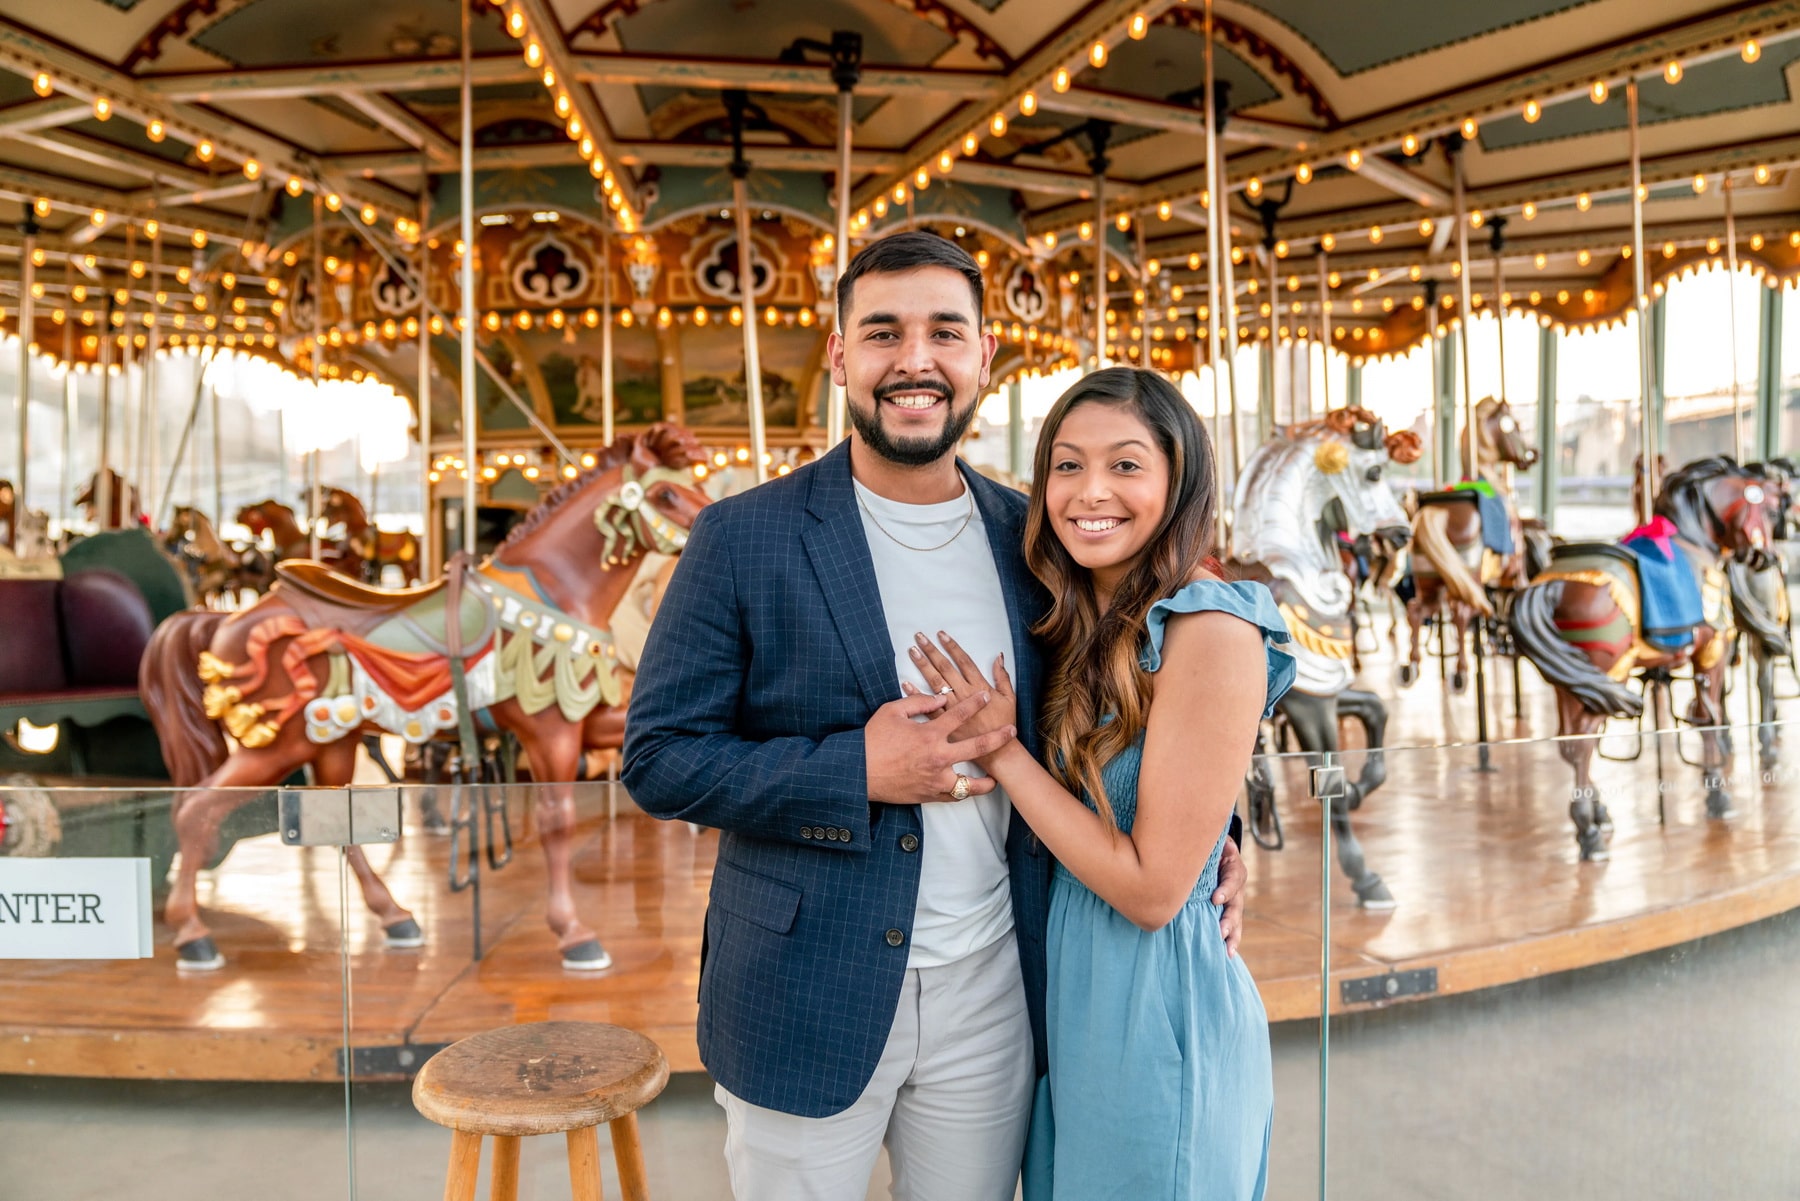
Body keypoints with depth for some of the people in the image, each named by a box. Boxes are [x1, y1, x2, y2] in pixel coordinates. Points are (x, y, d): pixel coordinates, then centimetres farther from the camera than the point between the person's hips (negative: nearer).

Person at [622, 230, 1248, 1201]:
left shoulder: (1032, 537, 1)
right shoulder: (744, 538, -9)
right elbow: (658, 760, -10)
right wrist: (857, 771, -21)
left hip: (993, 996, 3)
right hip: (804, 1004, -3)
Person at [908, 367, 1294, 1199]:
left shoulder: (1212, 632, -23)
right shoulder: (1089, 621, 2)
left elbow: (1152, 888, -23)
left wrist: (1000, 750, -19)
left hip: (1157, 1009, -7)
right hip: (1071, 986, 8)